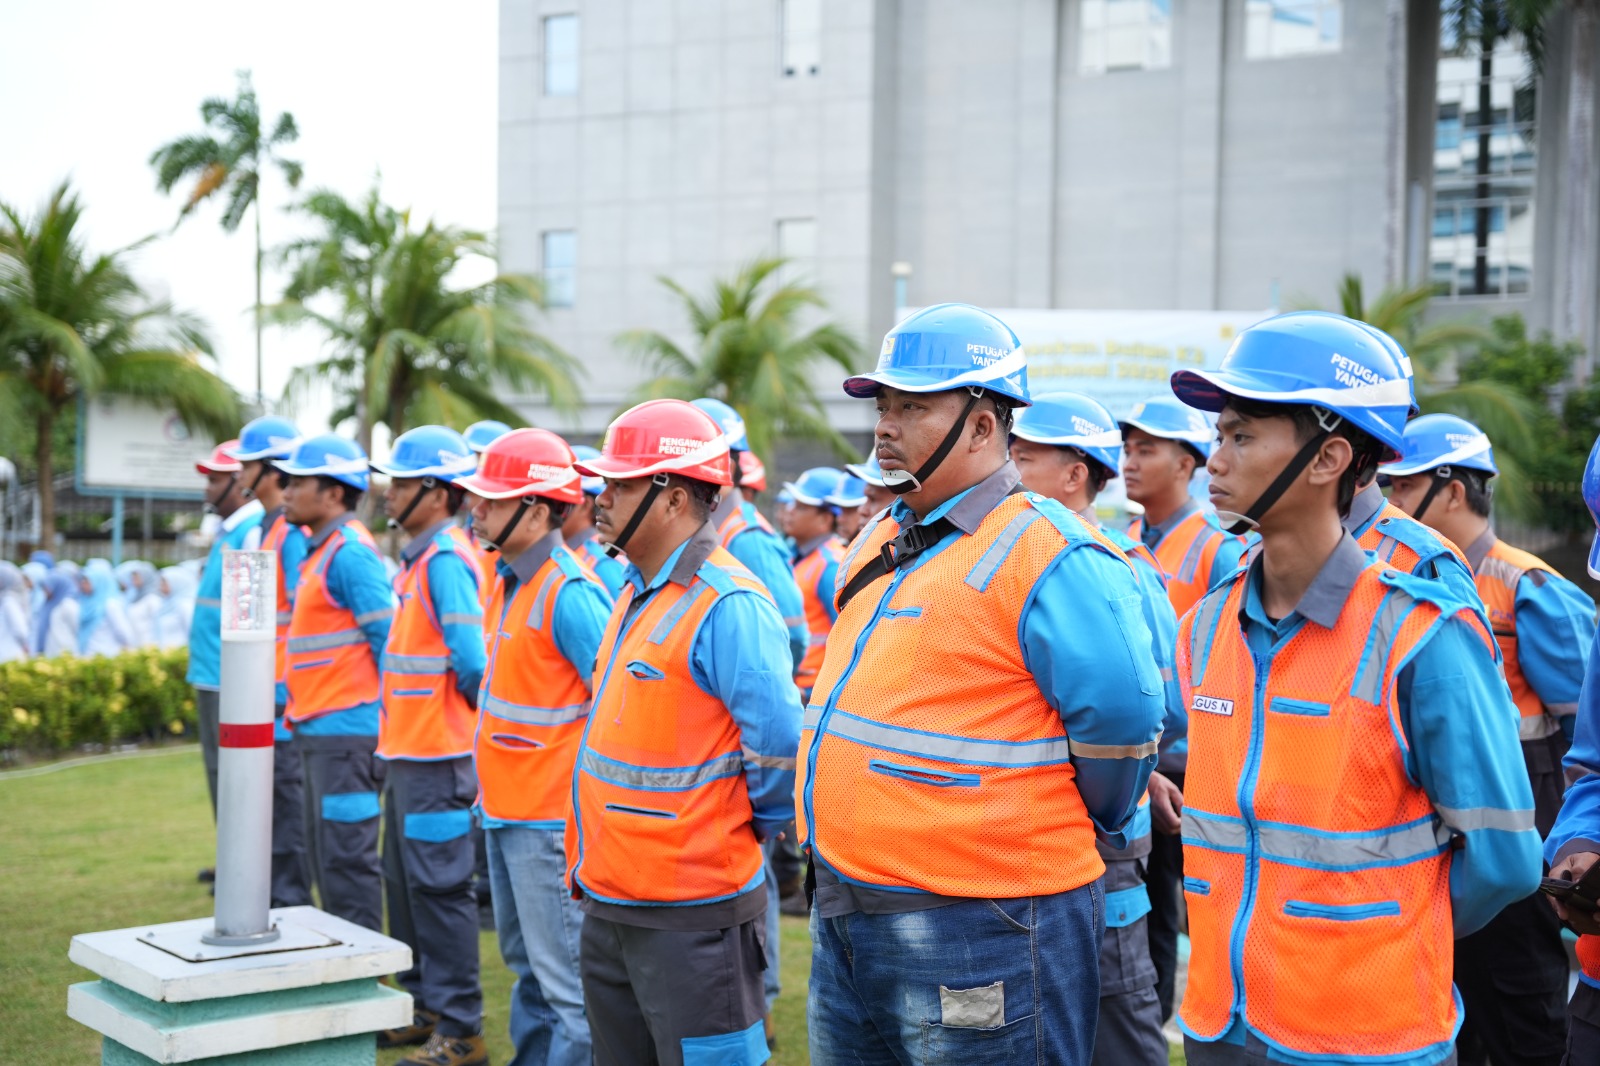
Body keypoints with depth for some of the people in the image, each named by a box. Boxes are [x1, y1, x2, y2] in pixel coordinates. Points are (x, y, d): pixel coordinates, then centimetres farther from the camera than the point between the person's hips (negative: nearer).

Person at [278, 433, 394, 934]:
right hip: (318, 732, 10)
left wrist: (390, 723, -17)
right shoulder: (320, 550, 16)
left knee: (346, 860, -6)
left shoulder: (351, 551, -14)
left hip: (346, 731, -10)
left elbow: (389, 640, -17)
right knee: (325, 861, 16)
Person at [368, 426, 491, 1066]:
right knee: (404, 883, 17)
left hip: (436, 757, -10)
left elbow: (473, 663, -25)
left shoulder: (446, 561, -18)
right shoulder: (420, 558, 13)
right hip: (407, 750, 10)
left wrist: (461, 706, -8)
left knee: (438, 888, -4)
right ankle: (424, 1007, 28)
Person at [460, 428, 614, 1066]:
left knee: (568, 985, -3)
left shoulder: (569, 593, -20)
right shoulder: (506, 578, 10)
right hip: (505, 809, 10)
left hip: (549, 820, -10)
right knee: (526, 963, 21)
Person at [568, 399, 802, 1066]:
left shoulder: (727, 605, -19)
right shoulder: (637, 595, 11)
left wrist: (749, 828, -8)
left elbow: (780, 745, -24)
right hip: (609, 906, 9)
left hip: (690, 920, -9)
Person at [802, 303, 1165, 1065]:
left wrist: (1050, 832, -5)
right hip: (845, 918, 9)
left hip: (975, 932, -9)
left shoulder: (1048, 557, -17)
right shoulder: (879, 542, 12)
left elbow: (1121, 720, -21)